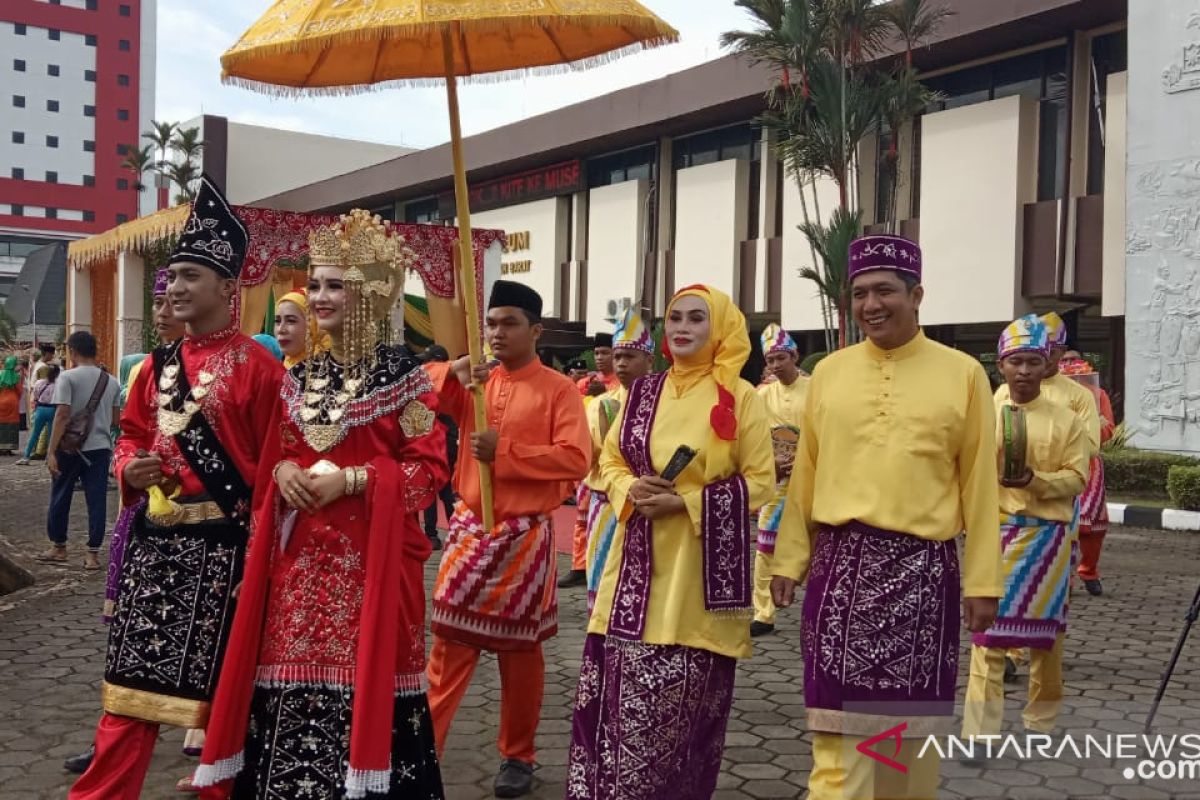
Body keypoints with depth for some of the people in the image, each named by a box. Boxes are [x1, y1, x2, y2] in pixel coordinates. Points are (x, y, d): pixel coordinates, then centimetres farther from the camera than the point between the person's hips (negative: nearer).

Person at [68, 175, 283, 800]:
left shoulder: (258, 366, -8)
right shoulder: (157, 366, 11)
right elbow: (132, 435, 19)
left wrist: (260, 530, -12)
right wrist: (130, 470, -2)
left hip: (221, 542, -5)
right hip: (154, 538, 6)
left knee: (217, 677, 6)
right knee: (133, 676, 11)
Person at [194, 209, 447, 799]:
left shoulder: (402, 375, -5)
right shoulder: (300, 376, 12)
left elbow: (430, 467, -8)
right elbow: (276, 452, 21)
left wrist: (351, 479, -17)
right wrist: (283, 471, -3)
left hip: (370, 555, -5)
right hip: (300, 555, 5)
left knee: (360, 676, -3)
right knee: (293, 677, 8)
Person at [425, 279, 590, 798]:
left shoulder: (558, 389, -6)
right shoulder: (472, 380, 7)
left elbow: (575, 460, -16)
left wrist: (505, 451, -21)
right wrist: (453, 371, -14)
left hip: (525, 534, -3)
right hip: (468, 527, 3)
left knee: (519, 648, 9)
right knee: (450, 640, 5)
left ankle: (518, 757, 23)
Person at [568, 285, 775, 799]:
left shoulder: (739, 397, -2)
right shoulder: (643, 392, 10)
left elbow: (760, 482, -3)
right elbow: (610, 461, 16)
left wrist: (688, 501, -14)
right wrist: (630, 491, -7)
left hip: (703, 565, -3)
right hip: (639, 562, 4)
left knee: (684, 701, -1)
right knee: (620, 692, 3)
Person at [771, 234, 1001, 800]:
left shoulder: (964, 374, -1)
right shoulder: (829, 372, 5)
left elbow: (979, 485, 0)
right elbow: (805, 476, 9)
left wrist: (982, 581, -1)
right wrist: (789, 561, 7)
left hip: (923, 568, -1)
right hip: (840, 564, 1)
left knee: (913, 722, 11)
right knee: (839, 724, 3)